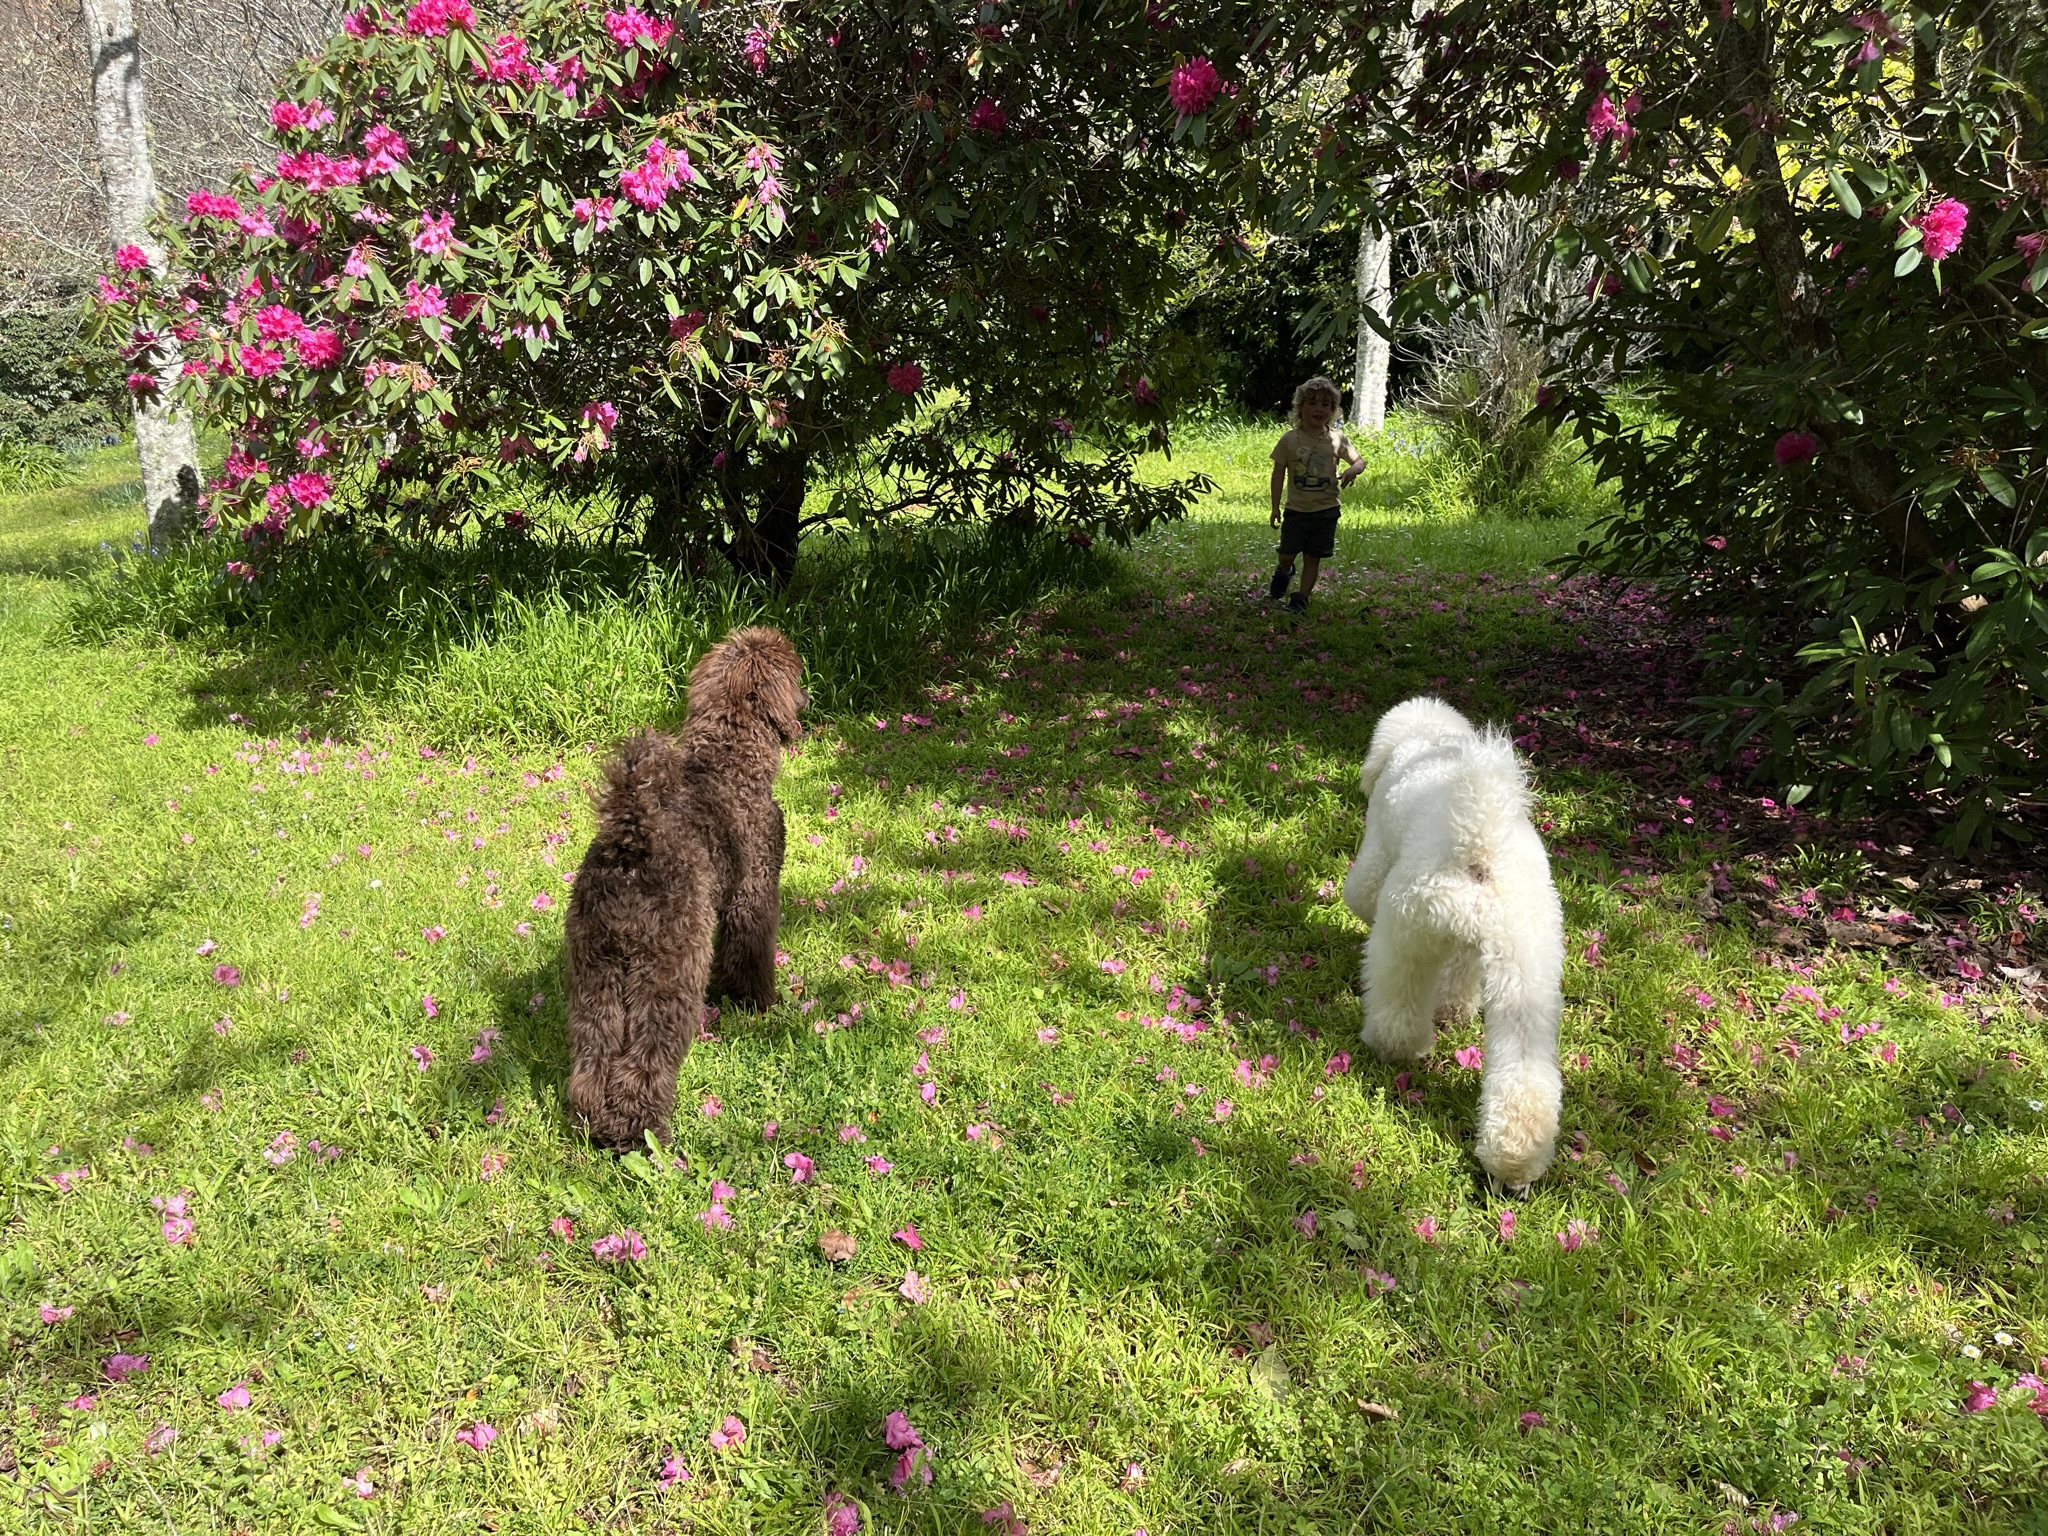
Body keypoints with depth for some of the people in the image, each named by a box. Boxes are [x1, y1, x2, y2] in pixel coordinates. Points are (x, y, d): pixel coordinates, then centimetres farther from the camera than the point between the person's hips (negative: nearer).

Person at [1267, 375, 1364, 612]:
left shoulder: (1337, 439, -3)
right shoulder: (1290, 440, -6)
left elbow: (1359, 461, 6)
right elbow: (1279, 473, 0)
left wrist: (1352, 470, -19)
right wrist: (1275, 507, -2)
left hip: (1326, 510, 1)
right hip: (1296, 509, 0)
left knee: (1313, 557, 4)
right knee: (1286, 555, 3)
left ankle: (1302, 597, 16)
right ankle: (1283, 573, 38)